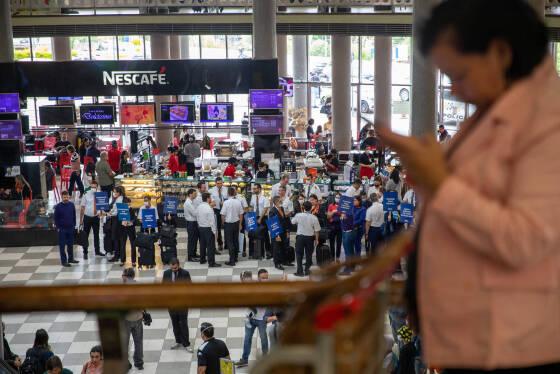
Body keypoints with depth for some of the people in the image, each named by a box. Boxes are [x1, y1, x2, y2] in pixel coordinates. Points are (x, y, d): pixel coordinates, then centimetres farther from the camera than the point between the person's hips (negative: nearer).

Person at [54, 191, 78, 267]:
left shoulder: (71, 205, 0)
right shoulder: (58, 206, -8)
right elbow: (56, 218, -2)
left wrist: (74, 225, 7)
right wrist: (58, 227, -5)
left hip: (70, 228, 3)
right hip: (62, 229, -3)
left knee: (70, 244, 12)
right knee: (62, 245, 1)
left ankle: (70, 258, 24)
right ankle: (63, 261, 4)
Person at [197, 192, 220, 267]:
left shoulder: (199, 207, 3)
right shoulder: (209, 208, -20)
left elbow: (197, 218, 10)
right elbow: (212, 221, -19)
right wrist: (214, 231, -13)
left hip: (200, 228, 8)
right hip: (208, 228, -8)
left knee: (202, 244, 19)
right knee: (210, 246, -2)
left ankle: (202, 260, 29)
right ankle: (211, 263, -1)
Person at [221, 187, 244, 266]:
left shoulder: (226, 202, -18)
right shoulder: (238, 202, -5)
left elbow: (223, 215, -14)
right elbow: (241, 214, 2)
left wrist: (223, 223, 4)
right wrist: (240, 224, 14)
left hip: (228, 223, -4)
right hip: (236, 223, 4)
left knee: (230, 242, 0)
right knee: (236, 240, 17)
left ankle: (232, 260, -3)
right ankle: (235, 258, 27)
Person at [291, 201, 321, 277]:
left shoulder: (298, 215, -11)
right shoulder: (314, 218, -12)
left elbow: (292, 222, 9)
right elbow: (316, 230, -7)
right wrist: (316, 239, 5)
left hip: (300, 236, 0)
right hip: (310, 237, 1)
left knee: (299, 254, 7)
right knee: (309, 254, 13)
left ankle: (300, 271, 4)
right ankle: (307, 270, 17)